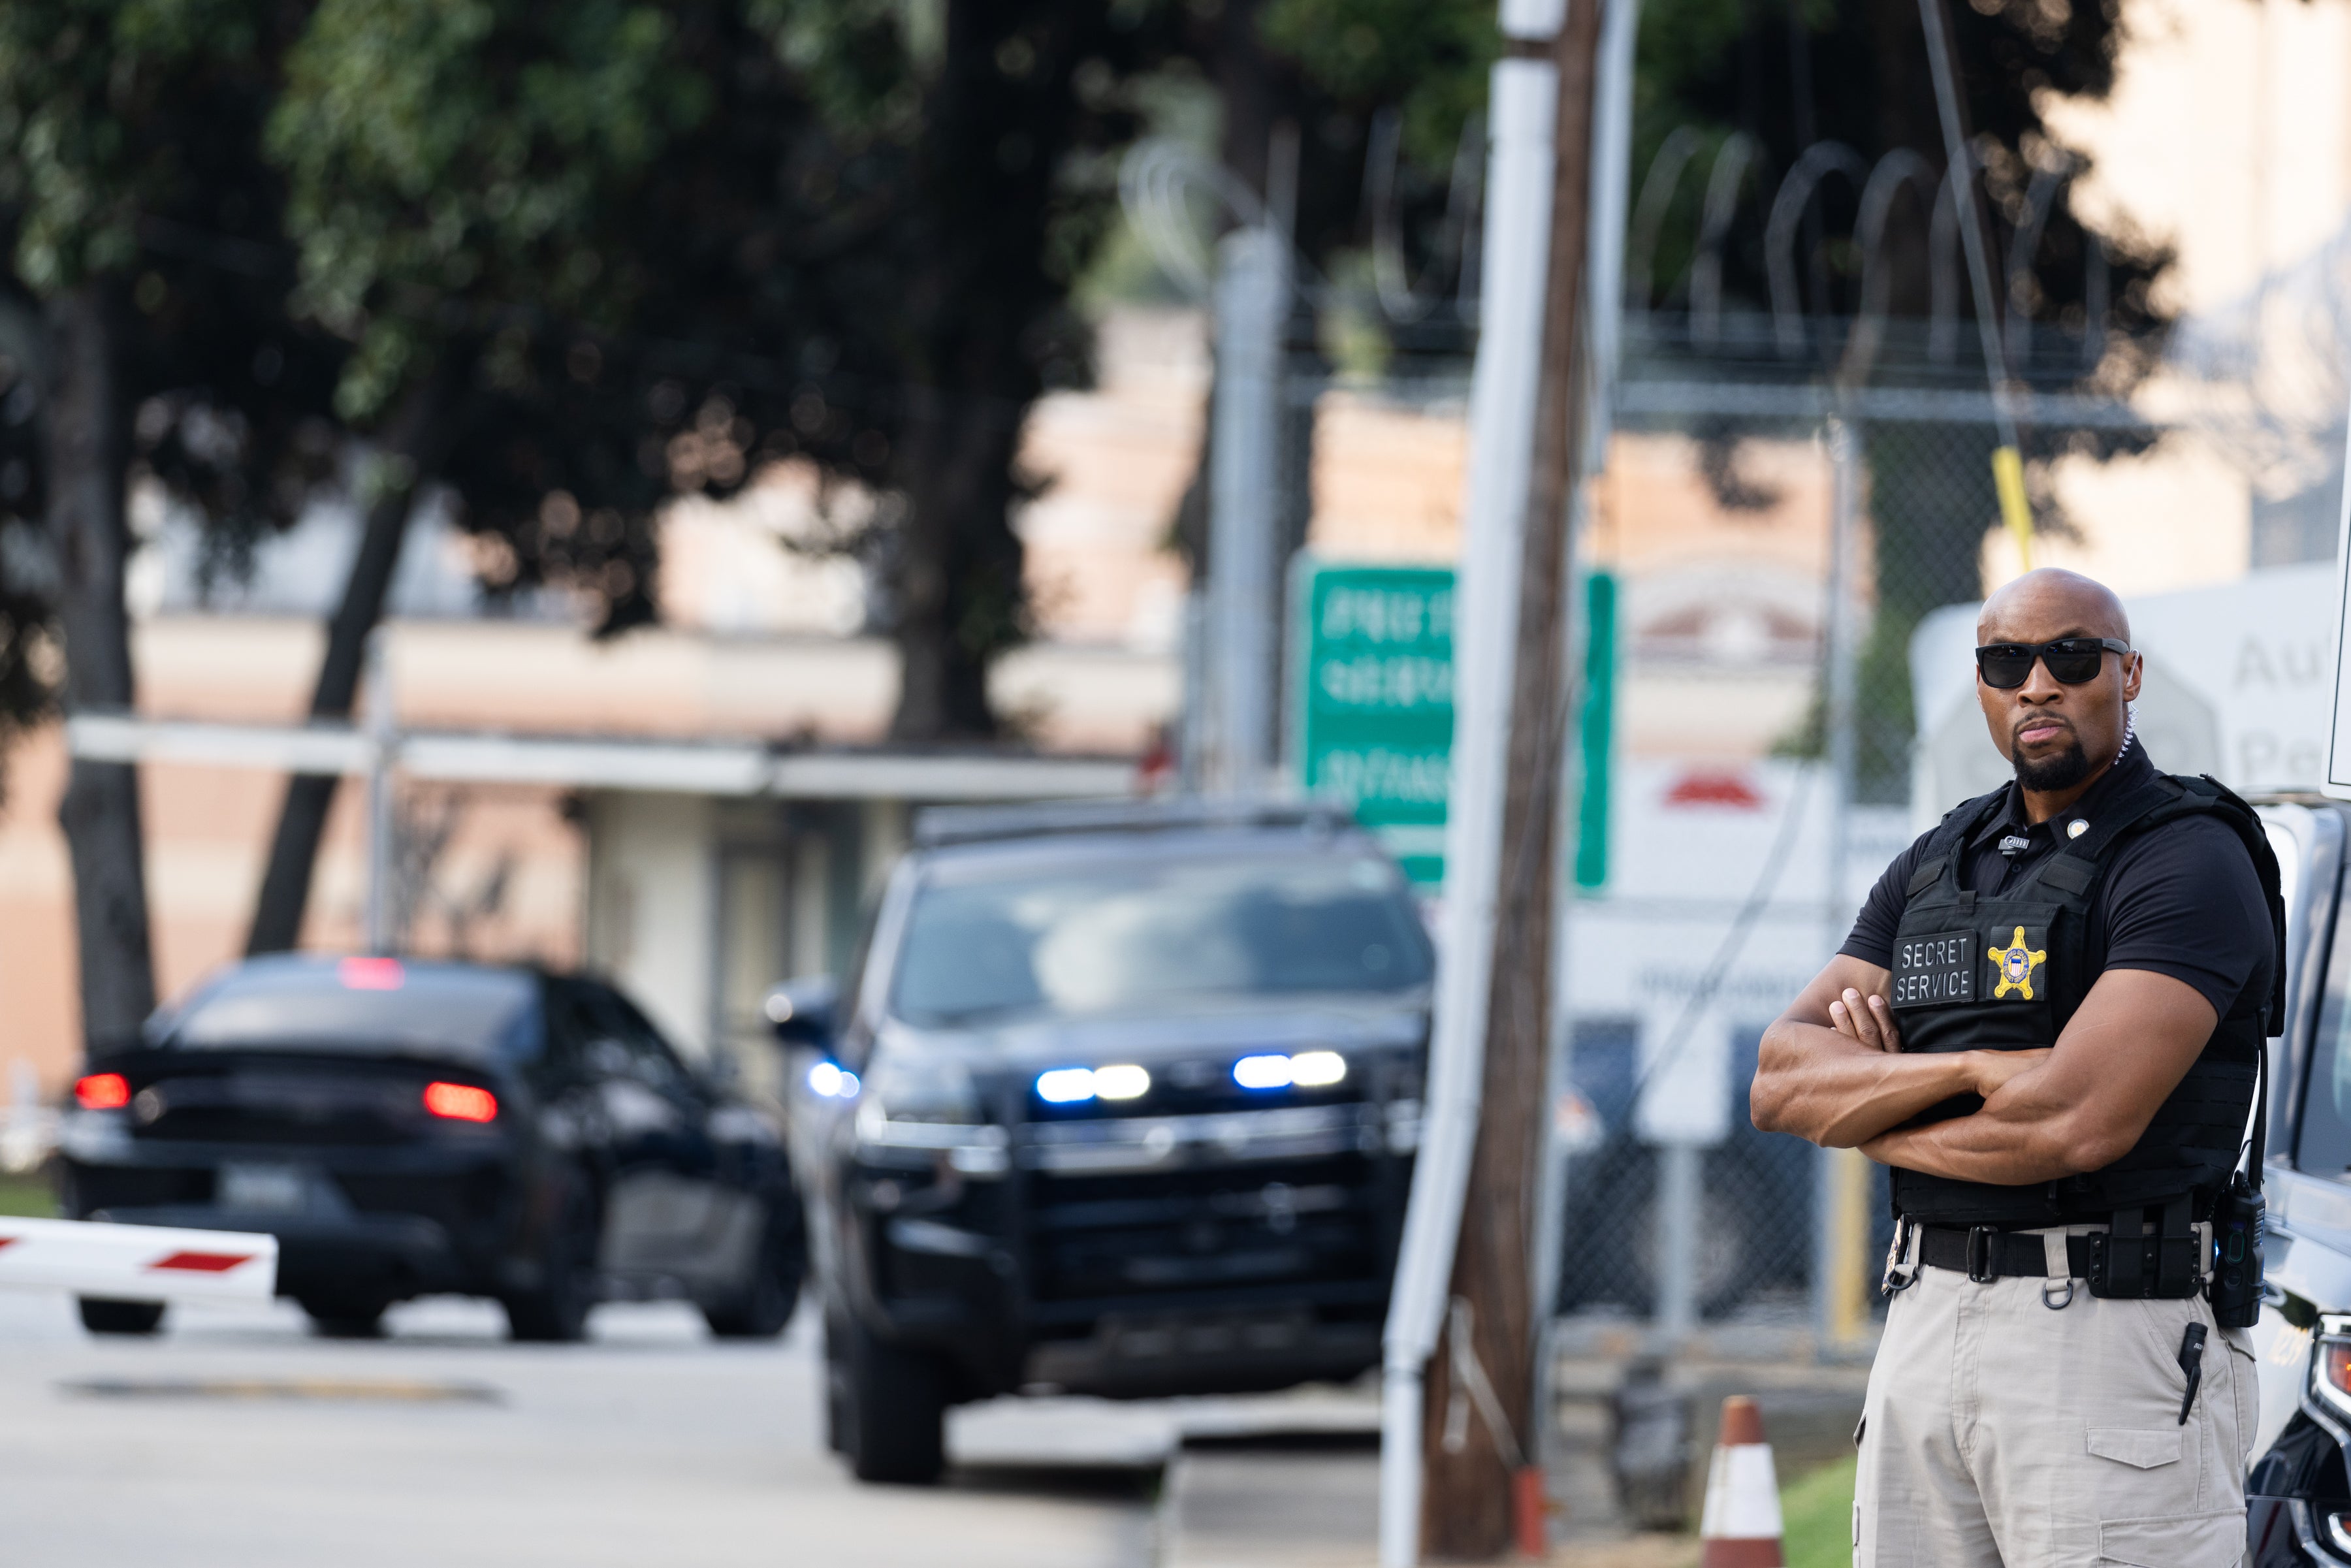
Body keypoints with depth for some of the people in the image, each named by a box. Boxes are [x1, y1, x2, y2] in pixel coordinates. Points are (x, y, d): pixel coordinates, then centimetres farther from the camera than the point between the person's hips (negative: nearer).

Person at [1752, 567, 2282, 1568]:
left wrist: (1876, 1120, -2)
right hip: (1925, 1326, 7)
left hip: (2113, 1336, -7)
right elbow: (1781, 1081, 6)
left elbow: (2080, 1122, -19)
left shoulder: (2189, 863, -8)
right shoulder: (1934, 869, 17)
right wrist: (1967, 1070, -12)